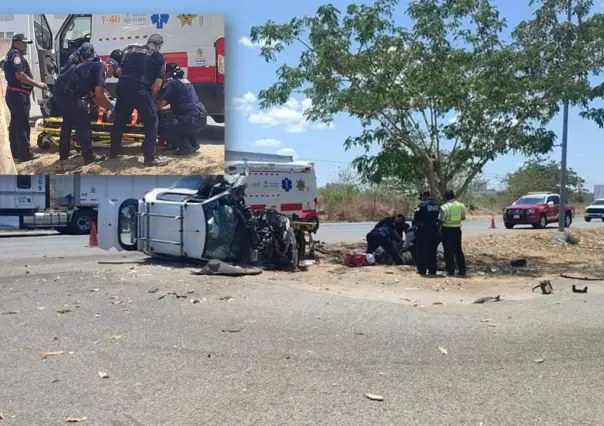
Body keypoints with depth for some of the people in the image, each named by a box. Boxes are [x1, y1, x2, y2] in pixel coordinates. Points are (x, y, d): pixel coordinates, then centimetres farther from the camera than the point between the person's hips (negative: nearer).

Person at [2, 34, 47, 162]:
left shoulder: (10, 55, 20)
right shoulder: (16, 55, -14)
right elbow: (20, 75, -24)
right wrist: (38, 84, -23)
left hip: (13, 94, 11)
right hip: (19, 95, -11)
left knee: (15, 124, 14)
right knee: (23, 125, -9)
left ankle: (16, 152, 21)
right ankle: (25, 154, -8)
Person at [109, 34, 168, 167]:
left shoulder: (131, 50, 23)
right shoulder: (159, 57, 10)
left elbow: (118, 70, 18)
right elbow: (158, 82, 1)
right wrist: (151, 96, 14)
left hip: (122, 87, 5)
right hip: (140, 90, -5)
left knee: (120, 120, 20)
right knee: (151, 121, 4)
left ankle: (114, 152, 30)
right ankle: (150, 157, -1)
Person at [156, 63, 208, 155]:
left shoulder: (171, 82, -2)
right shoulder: (185, 81, 24)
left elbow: (160, 104, -5)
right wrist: (161, 107, 41)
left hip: (192, 120, -9)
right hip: (202, 119, 9)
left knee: (161, 126, -1)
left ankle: (185, 146, -4)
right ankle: (193, 143, 21)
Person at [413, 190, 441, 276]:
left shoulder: (422, 205, -9)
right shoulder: (437, 205, 9)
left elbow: (416, 217, -6)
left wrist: (415, 224, 11)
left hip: (423, 230, -5)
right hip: (434, 230, 5)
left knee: (422, 251, 3)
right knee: (432, 251, 11)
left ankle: (422, 270, 4)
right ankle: (432, 271, 12)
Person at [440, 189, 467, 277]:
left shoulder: (444, 207, -14)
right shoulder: (461, 206, 1)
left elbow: (441, 220, -13)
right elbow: (463, 217, 11)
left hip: (447, 230, -4)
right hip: (457, 229, 4)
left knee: (448, 251, 6)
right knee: (458, 250, 12)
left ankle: (450, 270, 8)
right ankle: (462, 270, 11)